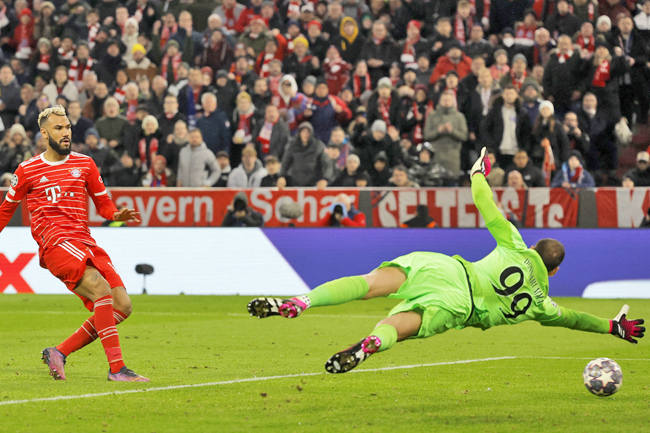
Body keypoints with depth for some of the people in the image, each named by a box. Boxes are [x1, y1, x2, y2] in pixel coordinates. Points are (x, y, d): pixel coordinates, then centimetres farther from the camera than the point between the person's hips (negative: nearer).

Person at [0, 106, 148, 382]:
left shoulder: (85, 164, 17)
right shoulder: (27, 171, 8)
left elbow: (102, 201, 22)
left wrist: (116, 214, 0)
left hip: (85, 243, 5)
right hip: (54, 243, -5)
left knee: (122, 306, -9)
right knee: (100, 288, -28)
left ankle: (59, 352, 2)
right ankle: (116, 367, -32)